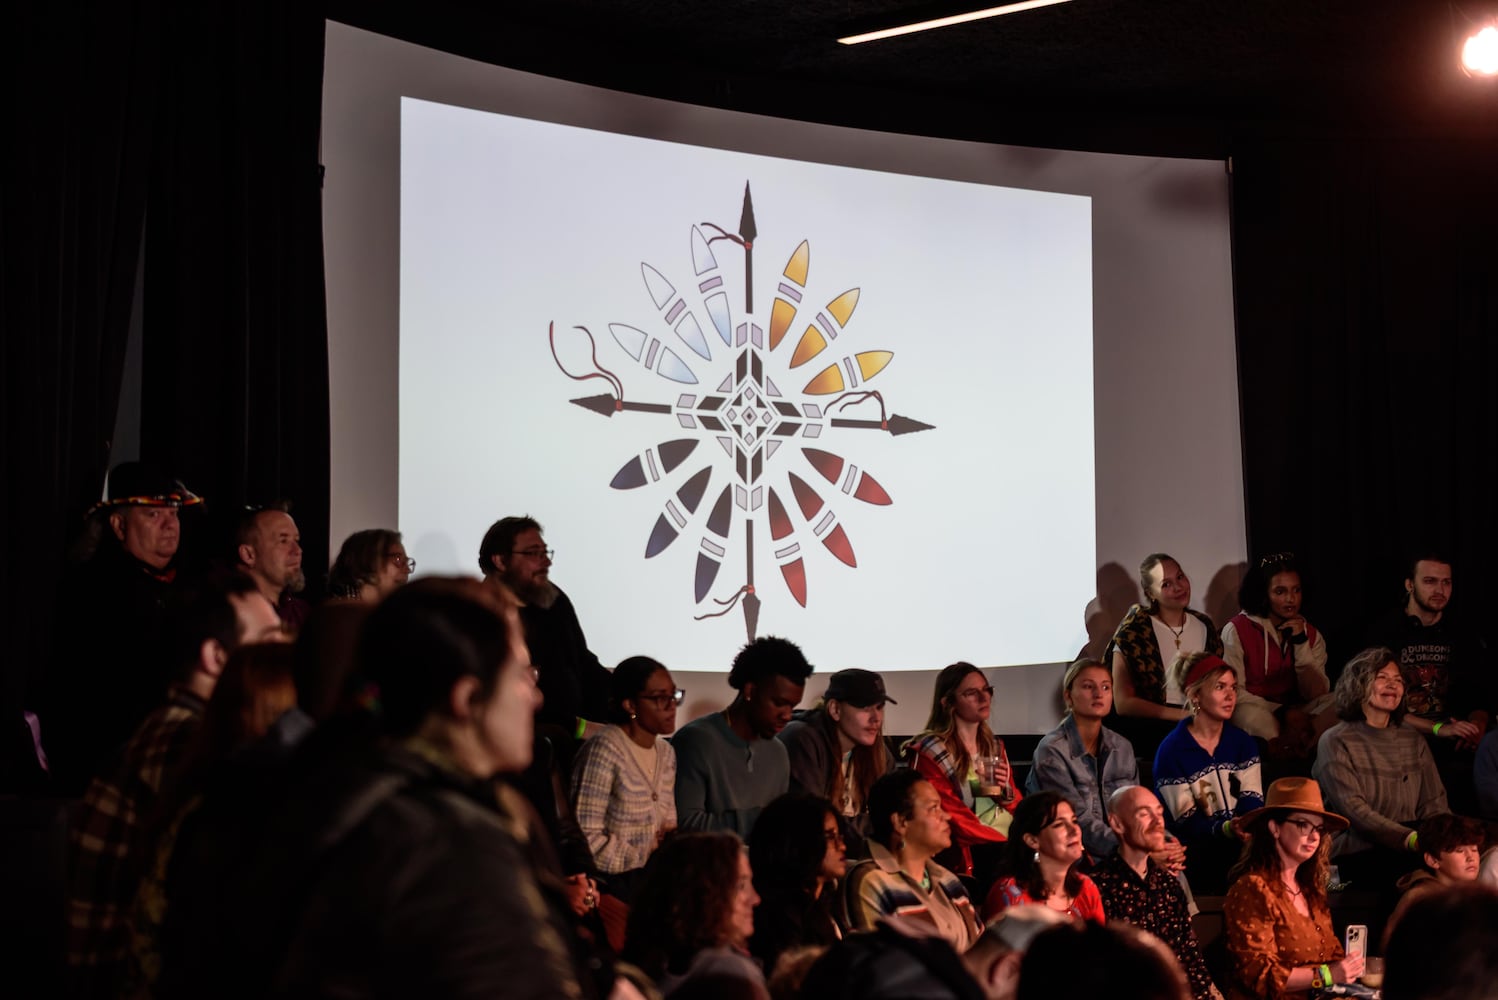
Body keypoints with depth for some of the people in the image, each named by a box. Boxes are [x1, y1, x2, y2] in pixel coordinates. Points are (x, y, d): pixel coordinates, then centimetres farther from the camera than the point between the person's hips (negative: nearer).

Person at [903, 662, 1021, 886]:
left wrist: (1005, 791, -2)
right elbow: (954, 817, -9)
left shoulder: (995, 747, 19)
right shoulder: (930, 753, -1)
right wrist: (1006, 842, -16)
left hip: (1005, 844, 6)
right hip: (968, 853, -6)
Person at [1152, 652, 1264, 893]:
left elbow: (1252, 801, 3)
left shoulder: (1243, 742, 12)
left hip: (1240, 840, 5)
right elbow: (1186, 821, -10)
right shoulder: (1171, 751, -5)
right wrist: (1226, 829, -30)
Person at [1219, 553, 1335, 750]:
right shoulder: (1237, 630, -5)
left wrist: (1301, 643, -11)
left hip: (1296, 714, 4)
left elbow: (1317, 695, -1)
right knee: (1247, 713, -38)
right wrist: (1282, 712, -19)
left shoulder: (1311, 635, 8)